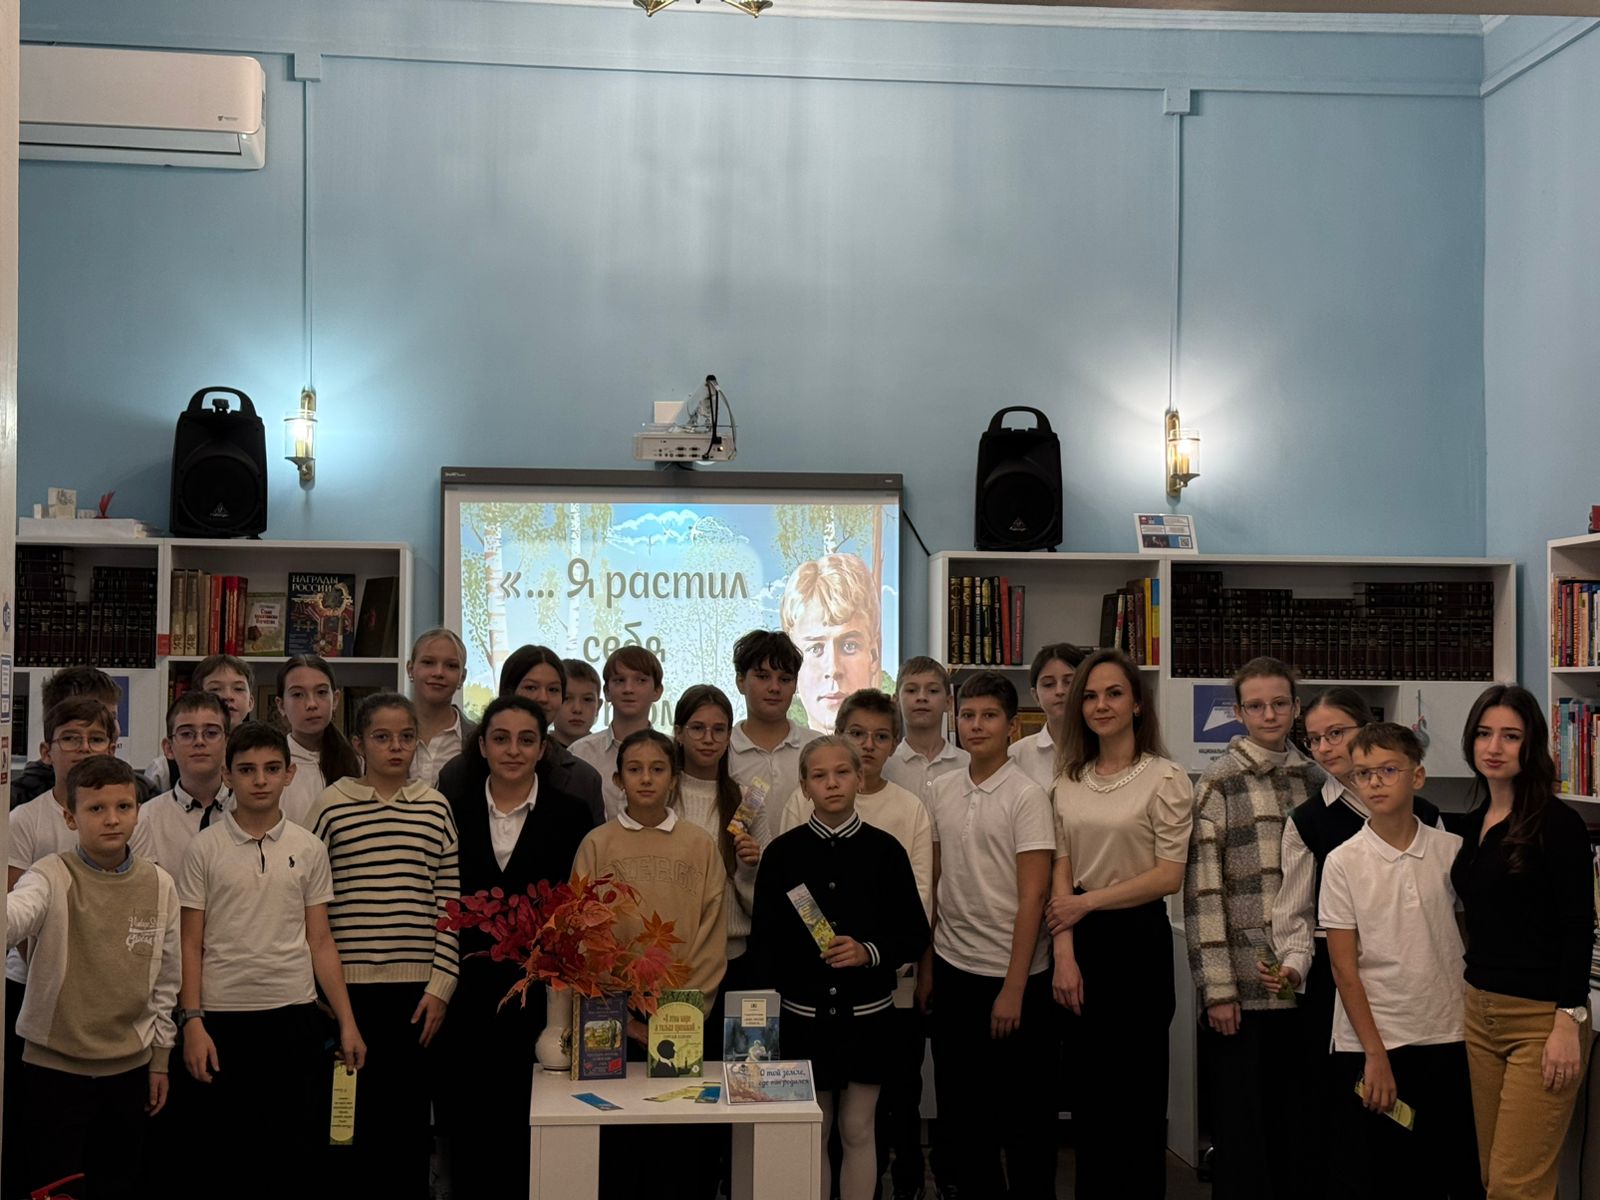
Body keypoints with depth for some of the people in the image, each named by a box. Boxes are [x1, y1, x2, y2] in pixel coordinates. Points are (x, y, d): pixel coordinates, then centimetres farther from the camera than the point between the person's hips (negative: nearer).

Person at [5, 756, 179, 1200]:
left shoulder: (160, 885, 1)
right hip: (55, 1067, -3)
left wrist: (160, 1058, 12)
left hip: (131, 1068, 4)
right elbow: (14, 914, -34)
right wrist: (7, 922, -58)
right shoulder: (52, 877, -11)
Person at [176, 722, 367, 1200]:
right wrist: (192, 1021, -8)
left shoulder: (308, 849, 6)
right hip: (222, 1015, -2)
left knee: (295, 1150, 5)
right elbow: (190, 944, 0)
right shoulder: (205, 847, 0)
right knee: (215, 1156, 5)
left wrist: (347, 1022, 4)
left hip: (294, 1013, 2)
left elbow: (320, 942, 8)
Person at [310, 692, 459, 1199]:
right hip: (349, 985, -1)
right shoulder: (332, 806, 1)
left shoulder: (435, 808, 6)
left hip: (416, 987, 1)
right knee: (350, 1114, 3)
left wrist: (440, 986, 0)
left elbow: (449, 905, 6)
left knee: (409, 1115, 5)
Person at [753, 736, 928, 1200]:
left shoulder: (884, 849, -3)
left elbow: (916, 934, -1)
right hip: (804, 1013, 1)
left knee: (857, 1130, 6)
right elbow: (767, 940, 3)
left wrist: (869, 951, -18)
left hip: (868, 1013, 0)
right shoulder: (782, 852, -1)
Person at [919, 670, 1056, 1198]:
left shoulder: (1027, 796, -9)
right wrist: (925, 966, 9)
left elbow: (1033, 897, -12)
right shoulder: (940, 792, 6)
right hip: (952, 968, 5)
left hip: (1011, 975, -5)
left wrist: (1013, 989, -14)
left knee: (1023, 1109, 5)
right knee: (959, 1105, 13)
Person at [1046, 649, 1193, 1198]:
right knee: (1087, 1089, 10)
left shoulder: (1165, 778, -7)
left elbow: (1169, 876, -10)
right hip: (1080, 943, 5)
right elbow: (1061, 873, 4)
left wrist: (1087, 902, -9)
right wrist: (1064, 953, -6)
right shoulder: (1067, 781, 8)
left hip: (1137, 936, -4)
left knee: (1136, 1090, 3)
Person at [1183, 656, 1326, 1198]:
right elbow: (1201, 889, -8)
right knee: (1242, 1126, 3)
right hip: (1243, 982, -4)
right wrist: (1217, 987, -12)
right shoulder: (1219, 783, -3)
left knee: (1295, 1120, 10)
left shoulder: (1313, 779, 11)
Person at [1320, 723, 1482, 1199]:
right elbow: (1344, 968, -5)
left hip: (1446, 1038, 2)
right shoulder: (1344, 862, -5)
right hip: (1369, 1043, -2)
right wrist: (1375, 1055, -8)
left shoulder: (1453, 851, 1)